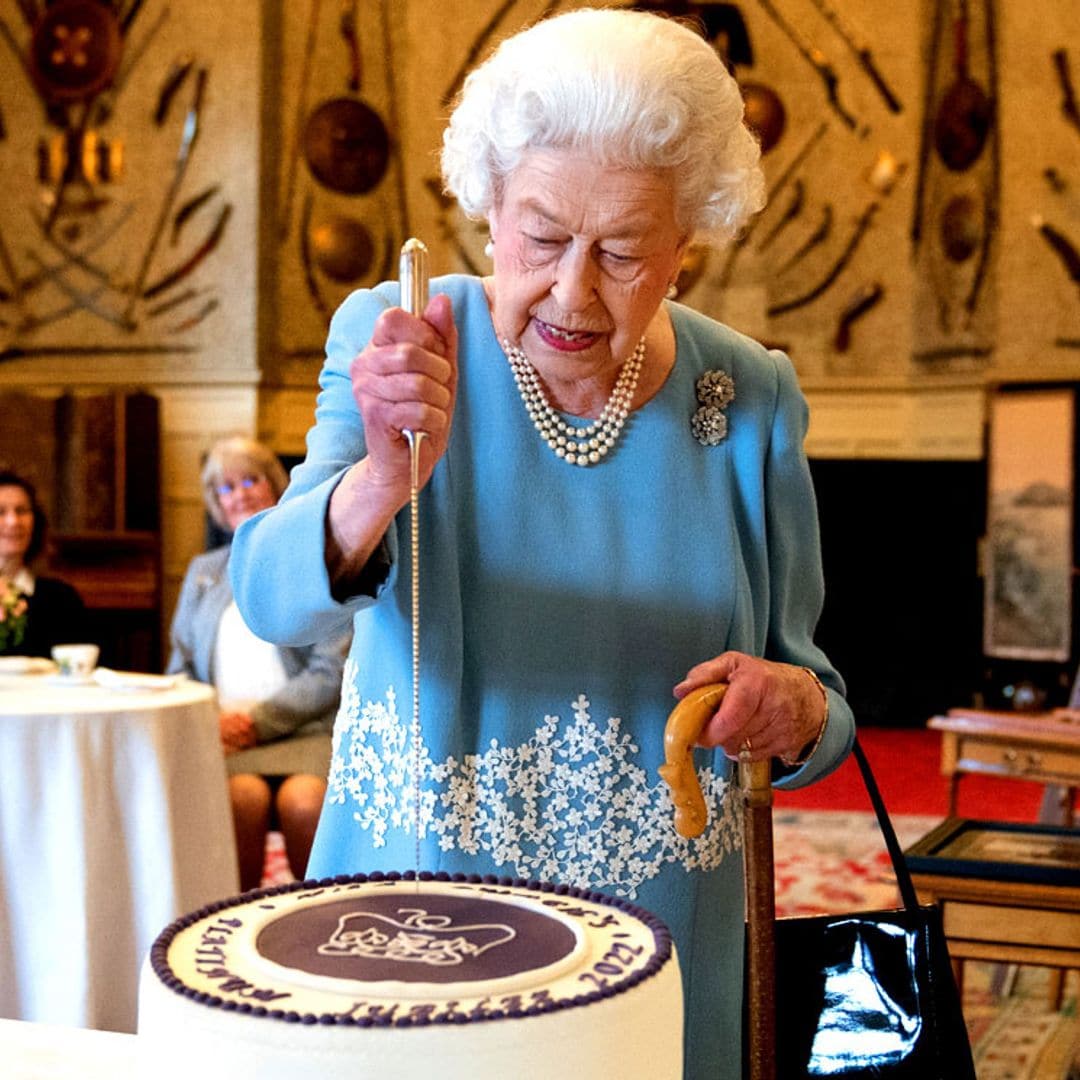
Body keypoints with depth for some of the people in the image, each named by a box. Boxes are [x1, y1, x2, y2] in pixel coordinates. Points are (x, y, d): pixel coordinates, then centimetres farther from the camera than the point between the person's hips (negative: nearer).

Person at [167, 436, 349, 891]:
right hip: (223, 733, 2)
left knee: (302, 800, -34)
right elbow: (180, 670, 20)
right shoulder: (203, 572, 25)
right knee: (245, 795, -33)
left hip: (302, 730, -2)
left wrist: (258, 719, -11)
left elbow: (331, 674, 2)